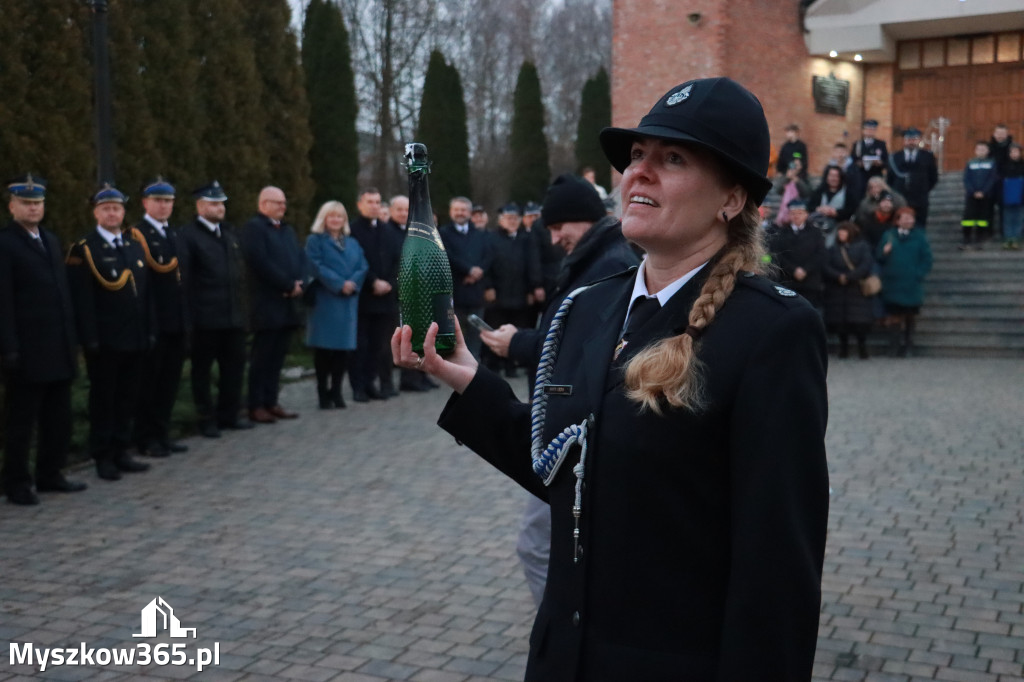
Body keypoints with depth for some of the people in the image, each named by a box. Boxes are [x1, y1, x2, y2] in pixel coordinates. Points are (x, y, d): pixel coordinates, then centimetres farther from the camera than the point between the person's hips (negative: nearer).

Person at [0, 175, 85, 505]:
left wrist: (71, 338, 12)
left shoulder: (51, 240, 15)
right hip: (28, 352, -7)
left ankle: (50, 475, 24)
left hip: (59, 350, 7)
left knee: (59, 419, 12)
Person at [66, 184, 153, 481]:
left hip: (135, 339, 6)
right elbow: (82, 299, -11)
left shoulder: (136, 247, 14)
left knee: (127, 398, 11)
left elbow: (146, 293, 13)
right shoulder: (83, 250, -5)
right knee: (103, 399, 4)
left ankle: (121, 452, 22)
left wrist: (150, 331, 8)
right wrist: (90, 339, -16)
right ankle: (103, 457, 12)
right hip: (104, 341, -6)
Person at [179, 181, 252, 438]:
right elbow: (183, 278, -11)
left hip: (234, 316, 6)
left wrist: (243, 307, 13)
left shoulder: (231, 232, 14)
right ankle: (207, 419, 16)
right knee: (202, 370, 5)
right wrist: (188, 317, -16)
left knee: (234, 366, 11)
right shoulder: (188, 235, -6)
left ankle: (229, 414, 24)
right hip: (205, 318, -6)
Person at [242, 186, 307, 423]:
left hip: (287, 303, 8)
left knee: (277, 356, 10)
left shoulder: (288, 230, 21)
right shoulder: (253, 227, -7)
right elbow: (260, 262, -17)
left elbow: (301, 258, 14)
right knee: (262, 356, -3)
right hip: (267, 303, -8)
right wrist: (288, 285, -14)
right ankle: (256, 406, 3)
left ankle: (271, 402, 16)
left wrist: (299, 283, -5)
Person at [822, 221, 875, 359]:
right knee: (840, 319, -1)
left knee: (860, 320, -8)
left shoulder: (862, 247, 5)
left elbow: (866, 265, -7)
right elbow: (826, 267, 2)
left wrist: (848, 277, -14)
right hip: (837, 290, 3)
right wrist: (839, 277, -15)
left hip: (857, 289, -3)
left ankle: (862, 348, 1)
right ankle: (843, 347, 10)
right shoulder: (833, 249, 14)